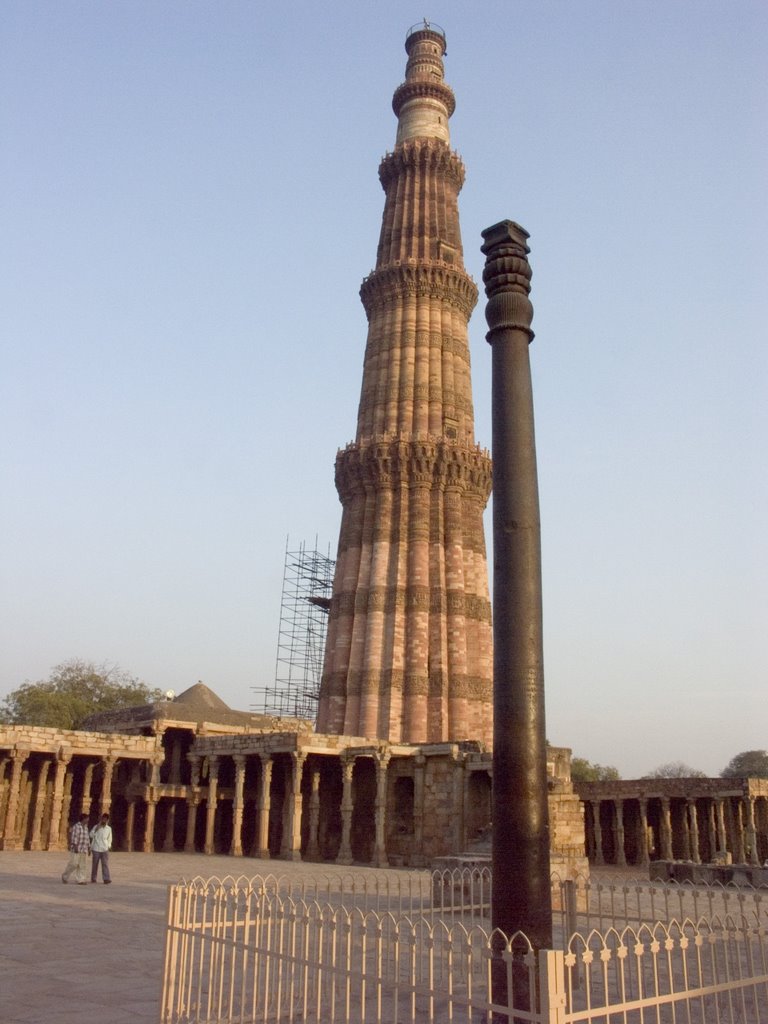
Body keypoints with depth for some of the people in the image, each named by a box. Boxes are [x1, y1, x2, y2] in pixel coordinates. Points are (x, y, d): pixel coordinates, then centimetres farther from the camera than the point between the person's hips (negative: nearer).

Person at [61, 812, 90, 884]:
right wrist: (75, 846, -24)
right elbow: (74, 837, -16)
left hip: (83, 850, 7)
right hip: (76, 849, -7)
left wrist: (89, 848, 16)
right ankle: (65, 876, 10)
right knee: (74, 864, -8)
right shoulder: (76, 826, -7)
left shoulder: (85, 828, 17)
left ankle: (80, 880, 0)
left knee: (82, 865, 1)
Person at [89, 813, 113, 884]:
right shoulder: (96, 827, -1)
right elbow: (91, 835, -15)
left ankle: (106, 879, -14)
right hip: (96, 849, -2)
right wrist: (97, 827, -21)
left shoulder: (109, 828, 8)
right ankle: (93, 879, 17)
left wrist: (109, 846, 6)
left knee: (105, 864, -8)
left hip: (105, 849, 2)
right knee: (95, 864, 5)